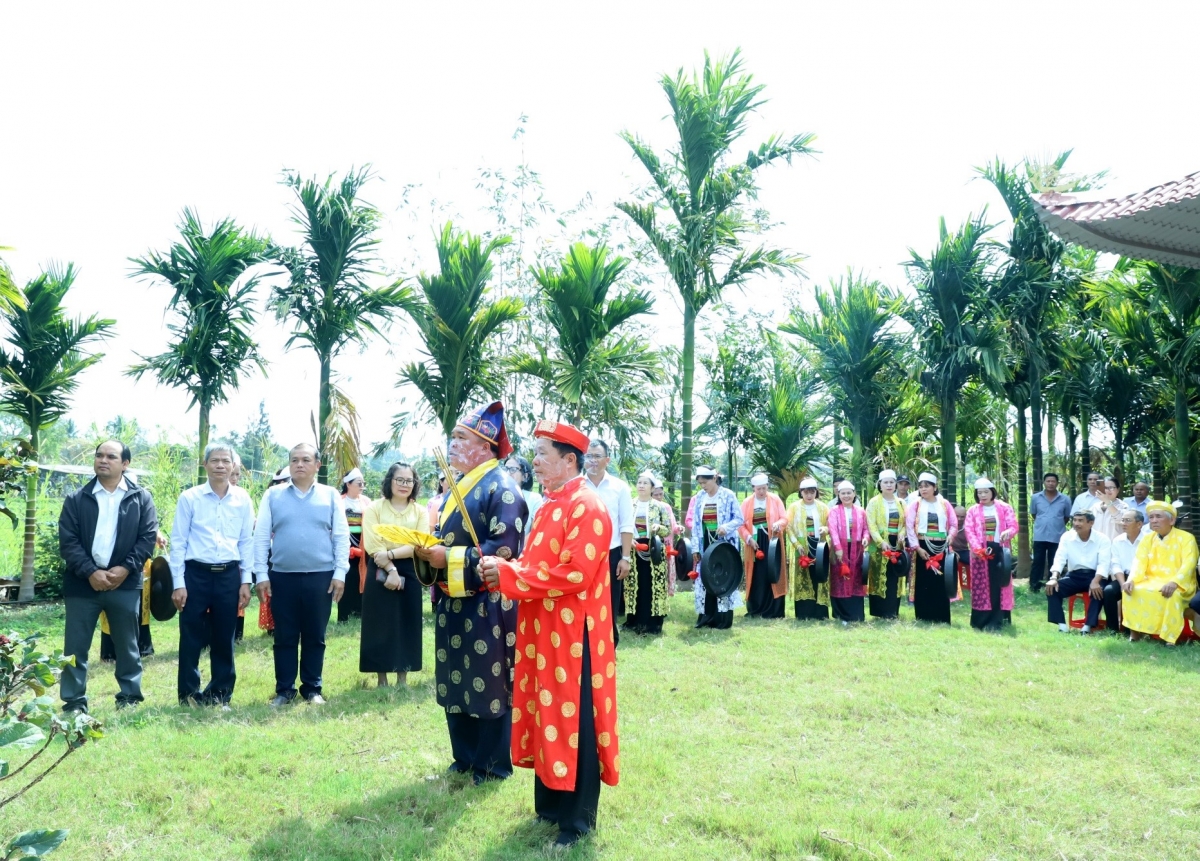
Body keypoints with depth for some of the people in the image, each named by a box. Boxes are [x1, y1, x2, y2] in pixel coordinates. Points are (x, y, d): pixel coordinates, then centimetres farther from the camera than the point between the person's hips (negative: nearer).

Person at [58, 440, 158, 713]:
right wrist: (90, 572, -13)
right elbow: (67, 541, -2)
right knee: (76, 647, 3)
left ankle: (130, 697, 19)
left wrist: (125, 569, -12)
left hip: (125, 583, 0)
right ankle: (74, 701, 12)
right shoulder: (77, 499, 5)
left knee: (127, 645, 8)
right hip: (83, 582, 0)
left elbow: (148, 537, 0)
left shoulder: (140, 498, 5)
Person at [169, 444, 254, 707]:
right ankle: (189, 694, 18)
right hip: (196, 574, -2)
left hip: (229, 575, 2)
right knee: (191, 639, 4)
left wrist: (246, 581, 3)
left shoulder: (242, 499, 4)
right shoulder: (189, 498, -3)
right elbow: (178, 542, -2)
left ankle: (220, 694, 23)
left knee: (224, 640, 10)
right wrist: (178, 583, -5)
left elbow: (247, 541, 7)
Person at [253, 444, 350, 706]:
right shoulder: (273, 495, 5)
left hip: (321, 577, 0)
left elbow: (341, 537, 2)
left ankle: (312, 689, 20)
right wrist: (261, 574, -3)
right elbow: (261, 537, 3)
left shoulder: (331, 495, 4)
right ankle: (284, 689, 19)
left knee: (315, 636, 9)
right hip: (282, 577, 0)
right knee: (284, 637, 8)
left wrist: (340, 573, -5)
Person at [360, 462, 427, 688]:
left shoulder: (420, 512, 6)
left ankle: (402, 678, 15)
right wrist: (391, 569, -19)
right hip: (381, 571, -2)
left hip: (409, 572, 2)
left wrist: (390, 554, -19)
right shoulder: (374, 508, 0)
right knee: (380, 623, 1)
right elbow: (373, 545, -10)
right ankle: (381, 678, 10)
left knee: (406, 623, 5)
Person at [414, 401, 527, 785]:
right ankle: (466, 756, 29)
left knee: (490, 683, 3)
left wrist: (448, 559, -22)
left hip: (487, 605, -9)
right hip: (454, 602, 9)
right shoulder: (459, 486, 13)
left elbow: (503, 549, -23)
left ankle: (494, 764, 16)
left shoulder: (502, 488, -15)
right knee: (456, 681, 15)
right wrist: (428, 548, -2)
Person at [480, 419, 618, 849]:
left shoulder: (588, 507, -17)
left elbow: (575, 573, -25)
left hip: (572, 633, -9)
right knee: (547, 716, 15)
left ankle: (578, 819, 13)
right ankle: (549, 805, 28)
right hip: (543, 631, 9)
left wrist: (508, 575, -20)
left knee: (573, 720, 1)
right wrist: (503, 567, -3)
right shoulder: (549, 507, 13)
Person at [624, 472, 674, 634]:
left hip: (654, 551, -2)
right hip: (633, 551, 2)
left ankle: (652, 623, 5)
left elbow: (668, 530, 3)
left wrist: (658, 527, -17)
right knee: (634, 586, 4)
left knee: (653, 586, -2)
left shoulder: (660, 507, 1)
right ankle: (634, 621, 12)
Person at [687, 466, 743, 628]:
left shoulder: (728, 495, -6)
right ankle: (706, 616, 9)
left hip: (725, 542, -4)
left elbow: (739, 518, -6)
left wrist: (726, 527, -25)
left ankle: (723, 618, 1)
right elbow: (695, 524, 9)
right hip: (705, 543, 5)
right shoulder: (699, 497, 7)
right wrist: (695, 548, 4)